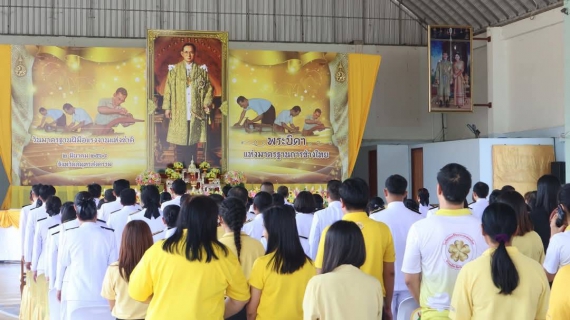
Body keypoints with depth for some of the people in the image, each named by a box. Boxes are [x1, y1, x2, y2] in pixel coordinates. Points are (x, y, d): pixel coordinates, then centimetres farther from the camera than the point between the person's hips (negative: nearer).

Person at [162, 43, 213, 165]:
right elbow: (168, 89, 4)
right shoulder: (174, 70, 5)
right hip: (179, 113, -1)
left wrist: (206, 104, -4)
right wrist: (167, 107, -2)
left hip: (195, 112, 1)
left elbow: (208, 88, 9)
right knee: (180, 142, -2)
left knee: (193, 141, 2)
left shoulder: (201, 70, 8)